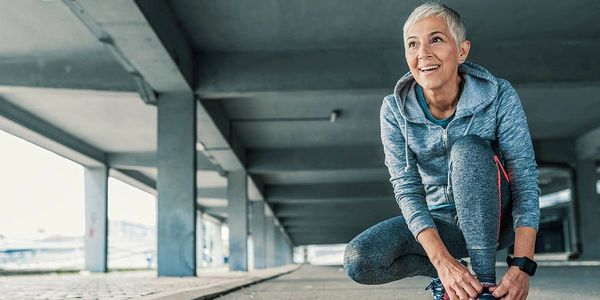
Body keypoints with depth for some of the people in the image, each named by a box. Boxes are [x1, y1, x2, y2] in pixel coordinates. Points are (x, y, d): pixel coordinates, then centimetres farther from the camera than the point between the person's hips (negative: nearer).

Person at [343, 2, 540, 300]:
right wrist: (442, 261, -34)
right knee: (359, 260, -24)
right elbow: (406, 189, -18)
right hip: (439, 222, 2)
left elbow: (525, 179, -20)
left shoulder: (499, 97, -16)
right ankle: (442, 272, 3)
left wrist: (522, 265, -33)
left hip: (495, 218, -2)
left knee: (467, 148, -31)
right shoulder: (395, 109, -11)